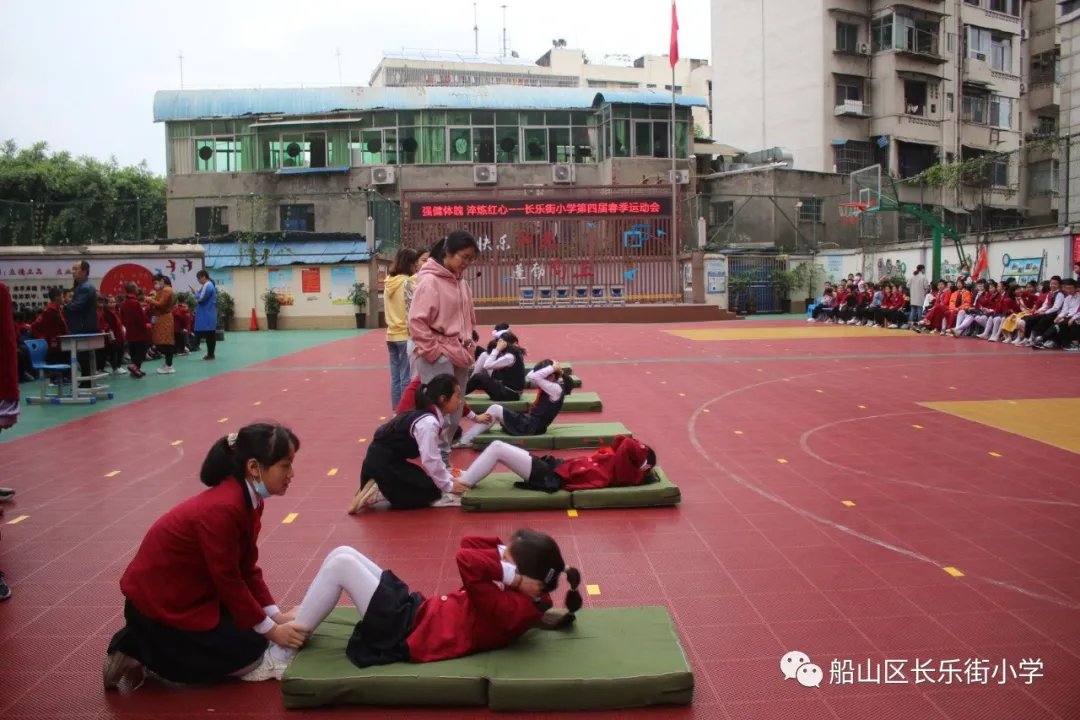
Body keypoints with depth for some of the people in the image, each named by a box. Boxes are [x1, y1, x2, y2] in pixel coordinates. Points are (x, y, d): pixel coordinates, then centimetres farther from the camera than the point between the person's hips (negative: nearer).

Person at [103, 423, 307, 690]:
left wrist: (276, 615, -2)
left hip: (188, 591, 9)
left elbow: (246, 568, 4)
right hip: (158, 601, -9)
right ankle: (137, 651, 3)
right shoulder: (222, 510, -31)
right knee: (249, 652, -4)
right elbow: (229, 581, -23)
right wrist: (271, 630, -14)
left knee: (250, 631, 13)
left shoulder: (247, 498, -3)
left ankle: (153, 643, 16)